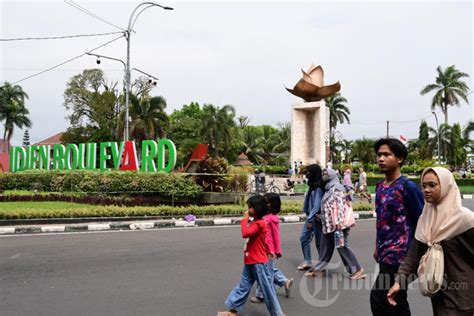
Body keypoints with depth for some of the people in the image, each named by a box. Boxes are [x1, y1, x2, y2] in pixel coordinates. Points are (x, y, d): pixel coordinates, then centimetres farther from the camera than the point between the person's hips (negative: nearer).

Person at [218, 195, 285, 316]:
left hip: (258, 263, -9)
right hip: (250, 262, 9)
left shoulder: (260, 223, -19)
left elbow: (245, 233, -30)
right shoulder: (255, 222, 11)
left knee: (267, 288, 3)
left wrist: (245, 219, -22)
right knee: (243, 286, 14)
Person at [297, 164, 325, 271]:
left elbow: (317, 205, -21)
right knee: (303, 238, 10)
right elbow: (310, 202, 9)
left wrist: (310, 219, -21)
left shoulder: (318, 188, -17)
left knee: (318, 241, 3)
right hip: (310, 216, 9)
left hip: (316, 217, -9)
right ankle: (307, 262, 19)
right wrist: (308, 217, 3)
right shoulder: (313, 185, 10)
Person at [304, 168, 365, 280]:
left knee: (343, 247, -3)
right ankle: (318, 269, 20)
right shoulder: (328, 188, 16)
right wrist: (321, 216, 20)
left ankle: (357, 270, 7)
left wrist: (339, 223, -24)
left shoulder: (336, 188, -11)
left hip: (337, 225, -9)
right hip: (328, 225, 9)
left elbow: (340, 206, -19)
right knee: (325, 248, 13)